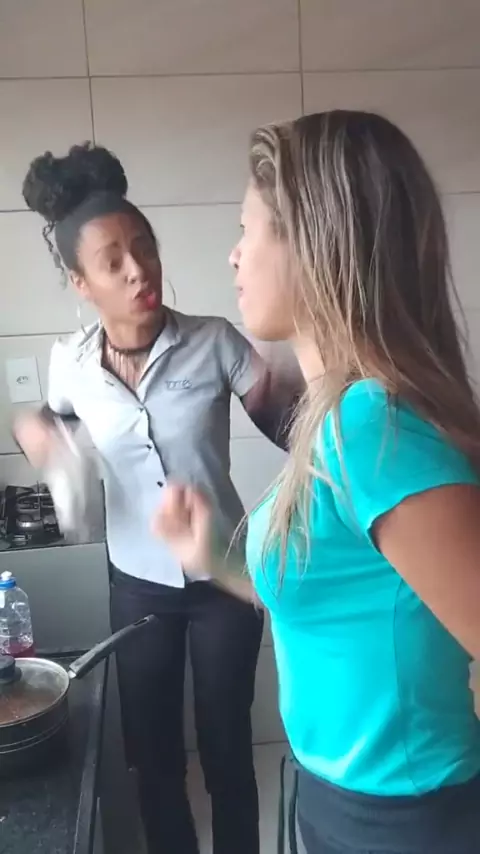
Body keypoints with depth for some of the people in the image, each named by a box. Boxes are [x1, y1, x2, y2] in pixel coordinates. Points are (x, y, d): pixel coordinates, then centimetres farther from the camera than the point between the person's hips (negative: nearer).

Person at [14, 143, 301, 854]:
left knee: (226, 747, 14)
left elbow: (290, 431, -10)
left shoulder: (214, 342, -15)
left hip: (224, 578, -2)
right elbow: (56, 420, 13)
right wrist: (32, 429, -9)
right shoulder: (71, 362, -8)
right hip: (137, 585, 2)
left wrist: (274, 392, -32)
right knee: (152, 752, 17)